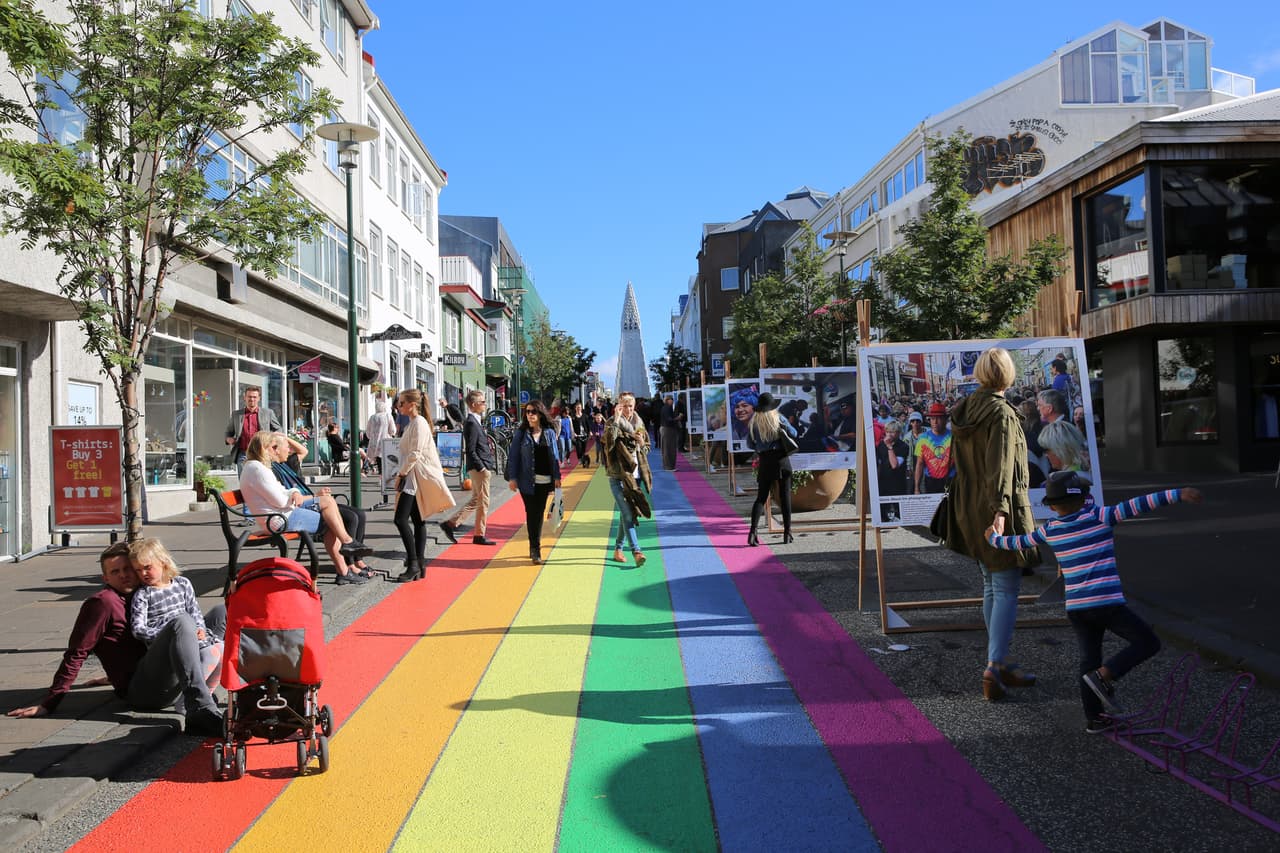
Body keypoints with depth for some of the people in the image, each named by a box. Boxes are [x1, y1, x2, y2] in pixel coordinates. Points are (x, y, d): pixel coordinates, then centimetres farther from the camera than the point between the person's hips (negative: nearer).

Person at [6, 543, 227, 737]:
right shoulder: (102, 602, -2)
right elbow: (76, 653, -6)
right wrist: (50, 703, -8)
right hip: (140, 690, -8)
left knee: (222, 613, 5)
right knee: (182, 623, -33)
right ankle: (202, 714, -47)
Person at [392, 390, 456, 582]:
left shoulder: (419, 423, -12)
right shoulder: (412, 424, 18)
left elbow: (415, 453, -18)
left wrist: (401, 474, -13)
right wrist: (402, 474, 13)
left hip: (418, 477, -10)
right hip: (411, 477, 10)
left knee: (401, 519, -15)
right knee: (417, 521, 8)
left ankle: (413, 564, -11)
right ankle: (419, 565, 10)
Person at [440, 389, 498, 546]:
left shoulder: (475, 421, 14)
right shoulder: (471, 423, -16)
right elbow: (470, 450, -19)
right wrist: (481, 468, -19)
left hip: (480, 468, 10)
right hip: (479, 468, -10)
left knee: (475, 501, 15)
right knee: (483, 502, -1)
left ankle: (451, 523, 15)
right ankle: (479, 536, 8)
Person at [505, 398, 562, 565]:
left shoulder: (549, 433, 7)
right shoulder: (521, 434, 1)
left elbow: (555, 456, 8)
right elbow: (513, 456, 0)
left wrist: (557, 476, 3)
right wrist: (512, 478, -6)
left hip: (545, 480, 2)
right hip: (527, 481, -2)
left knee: (539, 514, 8)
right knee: (532, 514, -2)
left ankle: (534, 547, 21)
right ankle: (535, 551, 2)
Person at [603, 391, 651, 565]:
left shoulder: (639, 423, 11)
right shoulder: (612, 423, -5)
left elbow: (647, 448, 20)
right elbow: (609, 441, -25)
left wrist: (641, 444, -3)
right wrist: (616, 420, -27)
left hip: (635, 474, 6)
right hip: (618, 475, -6)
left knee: (625, 513, 13)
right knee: (628, 514, -13)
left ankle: (618, 549, 25)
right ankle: (636, 551, -18)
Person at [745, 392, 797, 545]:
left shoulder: (754, 421, 1)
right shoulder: (778, 419, -4)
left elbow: (750, 443, 5)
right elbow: (793, 433, 1)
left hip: (765, 461, 1)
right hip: (781, 459, -1)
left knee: (761, 497, 6)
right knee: (785, 496, 6)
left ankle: (753, 530, -10)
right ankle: (787, 533, 8)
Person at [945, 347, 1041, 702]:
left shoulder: (963, 411, 8)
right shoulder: (1001, 413, -15)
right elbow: (1000, 467, -23)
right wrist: (1000, 510, -28)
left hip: (969, 510, 8)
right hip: (999, 511, -8)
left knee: (991, 587, 15)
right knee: (1007, 591, -4)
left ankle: (1000, 665, 22)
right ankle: (994, 666, -11)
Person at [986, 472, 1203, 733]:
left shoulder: (1049, 530, 8)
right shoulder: (1098, 517, -4)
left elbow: (1016, 542, 21)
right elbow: (1137, 505, -12)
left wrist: (993, 538, 40)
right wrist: (1178, 494, -13)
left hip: (1075, 607, 5)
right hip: (1106, 603, -5)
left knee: (1089, 660, 15)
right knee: (1148, 642, 7)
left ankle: (1093, 718, 18)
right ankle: (1104, 676, -6)